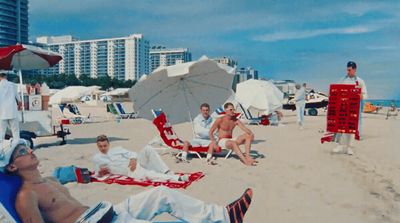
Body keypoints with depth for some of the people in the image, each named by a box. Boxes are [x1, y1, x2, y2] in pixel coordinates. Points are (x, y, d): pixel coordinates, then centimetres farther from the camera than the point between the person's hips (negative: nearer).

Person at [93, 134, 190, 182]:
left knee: (148, 149, -25)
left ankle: (167, 172, -27)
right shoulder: (96, 158, 18)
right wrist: (100, 172, -4)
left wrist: (133, 159, -13)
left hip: (134, 163, 3)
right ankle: (177, 178, -46)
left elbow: (131, 153, 10)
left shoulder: (117, 149, 21)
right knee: (147, 175, -34)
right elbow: (99, 173, 21)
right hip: (128, 170, -3)